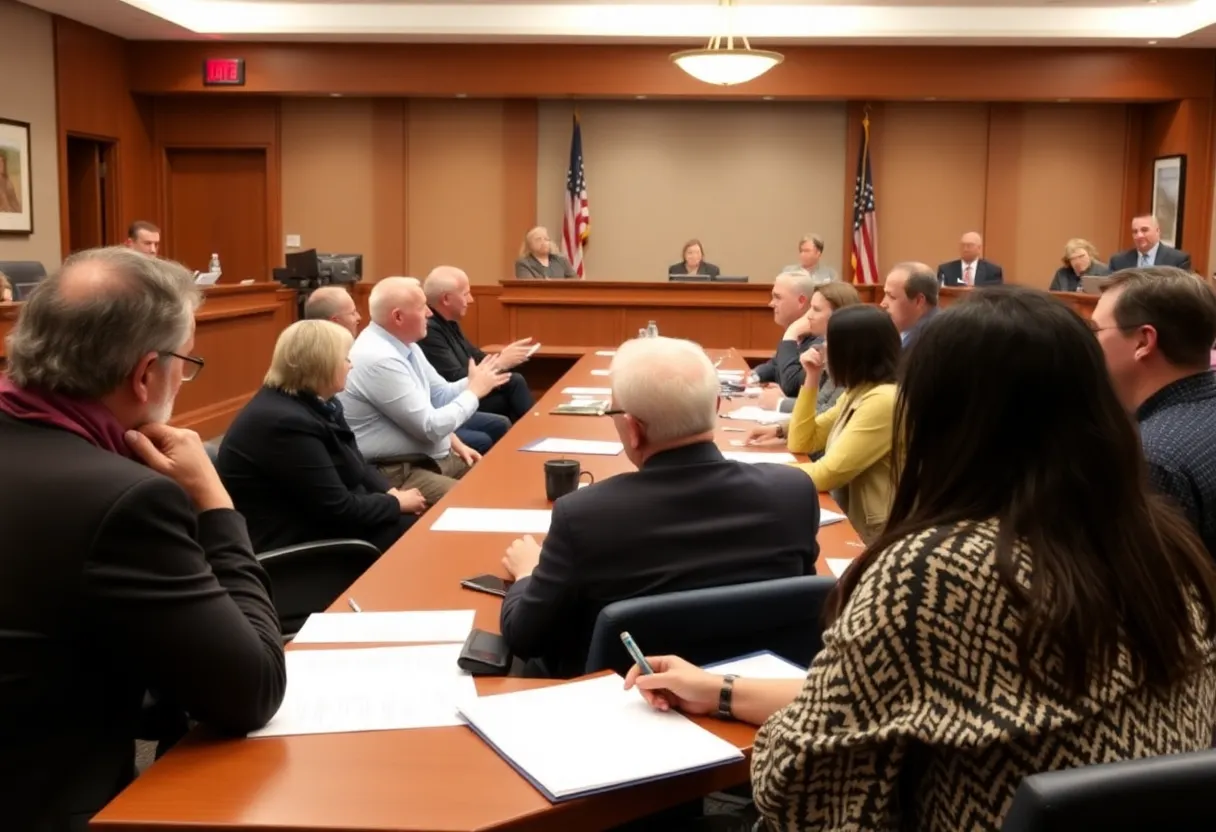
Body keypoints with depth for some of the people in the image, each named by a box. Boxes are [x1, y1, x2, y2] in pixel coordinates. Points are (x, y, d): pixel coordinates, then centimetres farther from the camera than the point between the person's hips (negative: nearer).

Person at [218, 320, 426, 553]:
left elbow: (357, 463, 13)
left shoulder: (314, 402, 5)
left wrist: (390, 492, -5)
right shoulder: (287, 423, -26)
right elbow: (339, 509, -23)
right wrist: (397, 503, -10)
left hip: (315, 519, 10)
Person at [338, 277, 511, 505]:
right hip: (395, 473, -10)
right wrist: (474, 391, -9)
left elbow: (439, 395, 16)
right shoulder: (379, 360, -24)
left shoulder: (404, 343, 5)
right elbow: (430, 427, -21)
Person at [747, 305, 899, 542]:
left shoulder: (883, 401, -22)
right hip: (849, 524, 8)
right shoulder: (857, 392, 8)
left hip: (870, 538, -8)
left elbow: (828, 475, -23)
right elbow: (803, 443, 10)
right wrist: (812, 378, 2)